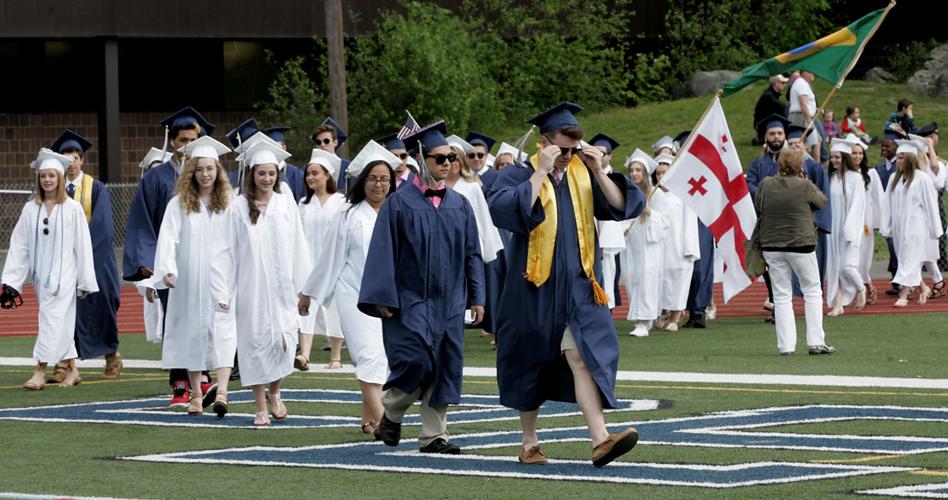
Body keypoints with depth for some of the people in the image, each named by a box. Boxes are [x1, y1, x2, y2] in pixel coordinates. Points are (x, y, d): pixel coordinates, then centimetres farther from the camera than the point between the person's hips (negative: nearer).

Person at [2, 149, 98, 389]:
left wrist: (85, 281, -4)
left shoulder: (72, 208, -5)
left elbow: (83, 246, -3)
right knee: (61, 324, 11)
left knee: (52, 319, -10)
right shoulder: (30, 209, 4)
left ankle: (40, 372, -11)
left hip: (63, 274, -4)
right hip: (41, 275, 4)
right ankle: (72, 370, 20)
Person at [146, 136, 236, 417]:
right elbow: (168, 239, -5)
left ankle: (222, 390, -22)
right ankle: (196, 395, 13)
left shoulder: (229, 204, 4)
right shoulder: (178, 205, 2)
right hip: (189, 281, 1)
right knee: (192, 331, 5)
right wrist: (167, 270, -18)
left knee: (223, 330, -12)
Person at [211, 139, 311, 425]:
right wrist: (223, 290, -6)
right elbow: (227, 250, -2)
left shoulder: (286, 205, 5)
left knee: (284, 342, -4)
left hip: (281, 287, 2)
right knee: (256, 342, 0)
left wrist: (303, 284, 4)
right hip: (251, 287, -2)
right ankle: (260, 407, 7)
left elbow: (298, 247, 7)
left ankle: (274, 393, 21)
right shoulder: (239, 207, -1)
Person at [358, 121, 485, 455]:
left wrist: (476, 297, 6)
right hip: (411, 300, -5)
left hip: (449, 301, 5)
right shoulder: (399, 202, -4)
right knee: (415, 361, -13)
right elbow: (383, 252, -5)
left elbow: (472, 253, 12)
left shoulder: (459, 205, 9)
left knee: (445, 365, 3)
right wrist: (384, 299, -11)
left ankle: (434, 435, 10)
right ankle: (391, 413, 13)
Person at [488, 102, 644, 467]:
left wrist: (599, 173, -10)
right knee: (532, 364, 7)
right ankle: (529, 443, 21)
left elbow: (623, 207, 1)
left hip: (577, 286, 2)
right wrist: (541, 172, -20)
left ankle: (600, 440, -24)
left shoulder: (583, 175, 8)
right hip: (535, 286, -2)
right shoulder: (519, 176, -2)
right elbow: (504, 209, -22)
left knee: (582, 356, -13)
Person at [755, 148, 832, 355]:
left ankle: (786, 345, 4)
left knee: (781, 296, 8)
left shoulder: (766, 184, -2)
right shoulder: (805, 186, -9)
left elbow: (758, 208, 9)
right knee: (812, 292, 11)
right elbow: (822, 202, 7)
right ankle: (815, 342, 7)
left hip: (771, 246, 3)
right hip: (801, 244, -3)